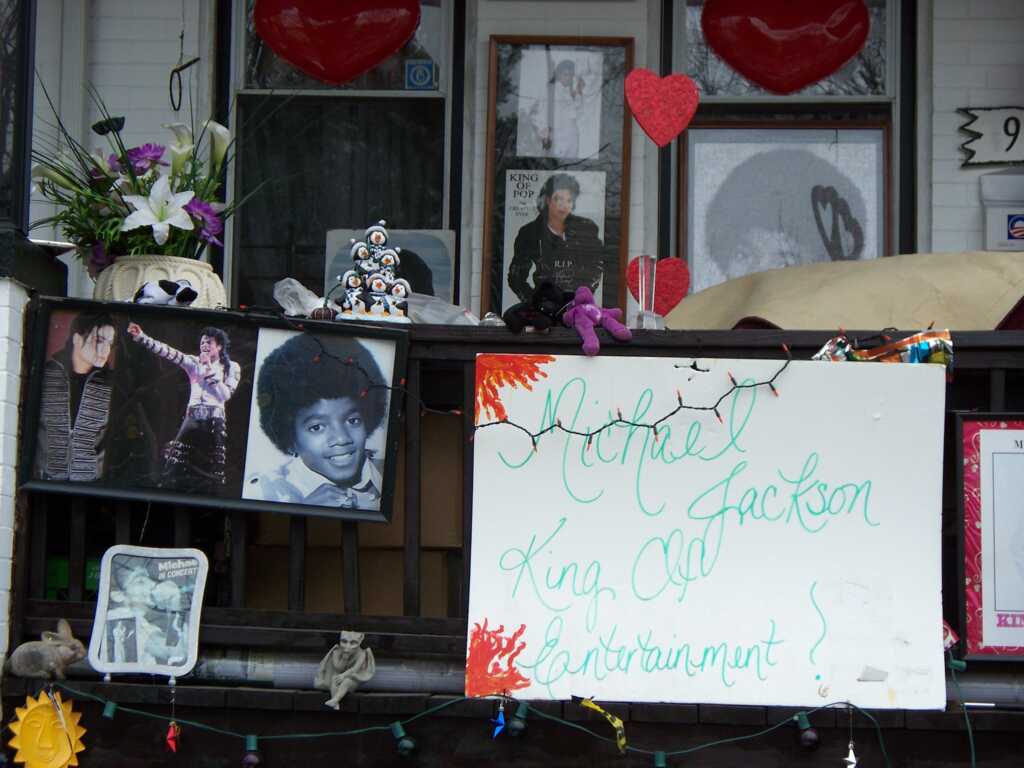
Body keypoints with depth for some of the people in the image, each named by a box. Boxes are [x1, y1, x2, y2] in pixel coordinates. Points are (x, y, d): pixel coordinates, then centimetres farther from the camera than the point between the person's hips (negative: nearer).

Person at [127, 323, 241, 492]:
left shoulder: (232, 367, 7)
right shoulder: (194, 362, 11)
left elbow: (225, 395, -6)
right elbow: (169, 353, -2)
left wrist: (210, 369, -8)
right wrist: (141, 337, -14)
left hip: (214, 422, -2)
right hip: (192, 419, 2)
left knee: (208, 474, -2)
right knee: (177, 468, -8)